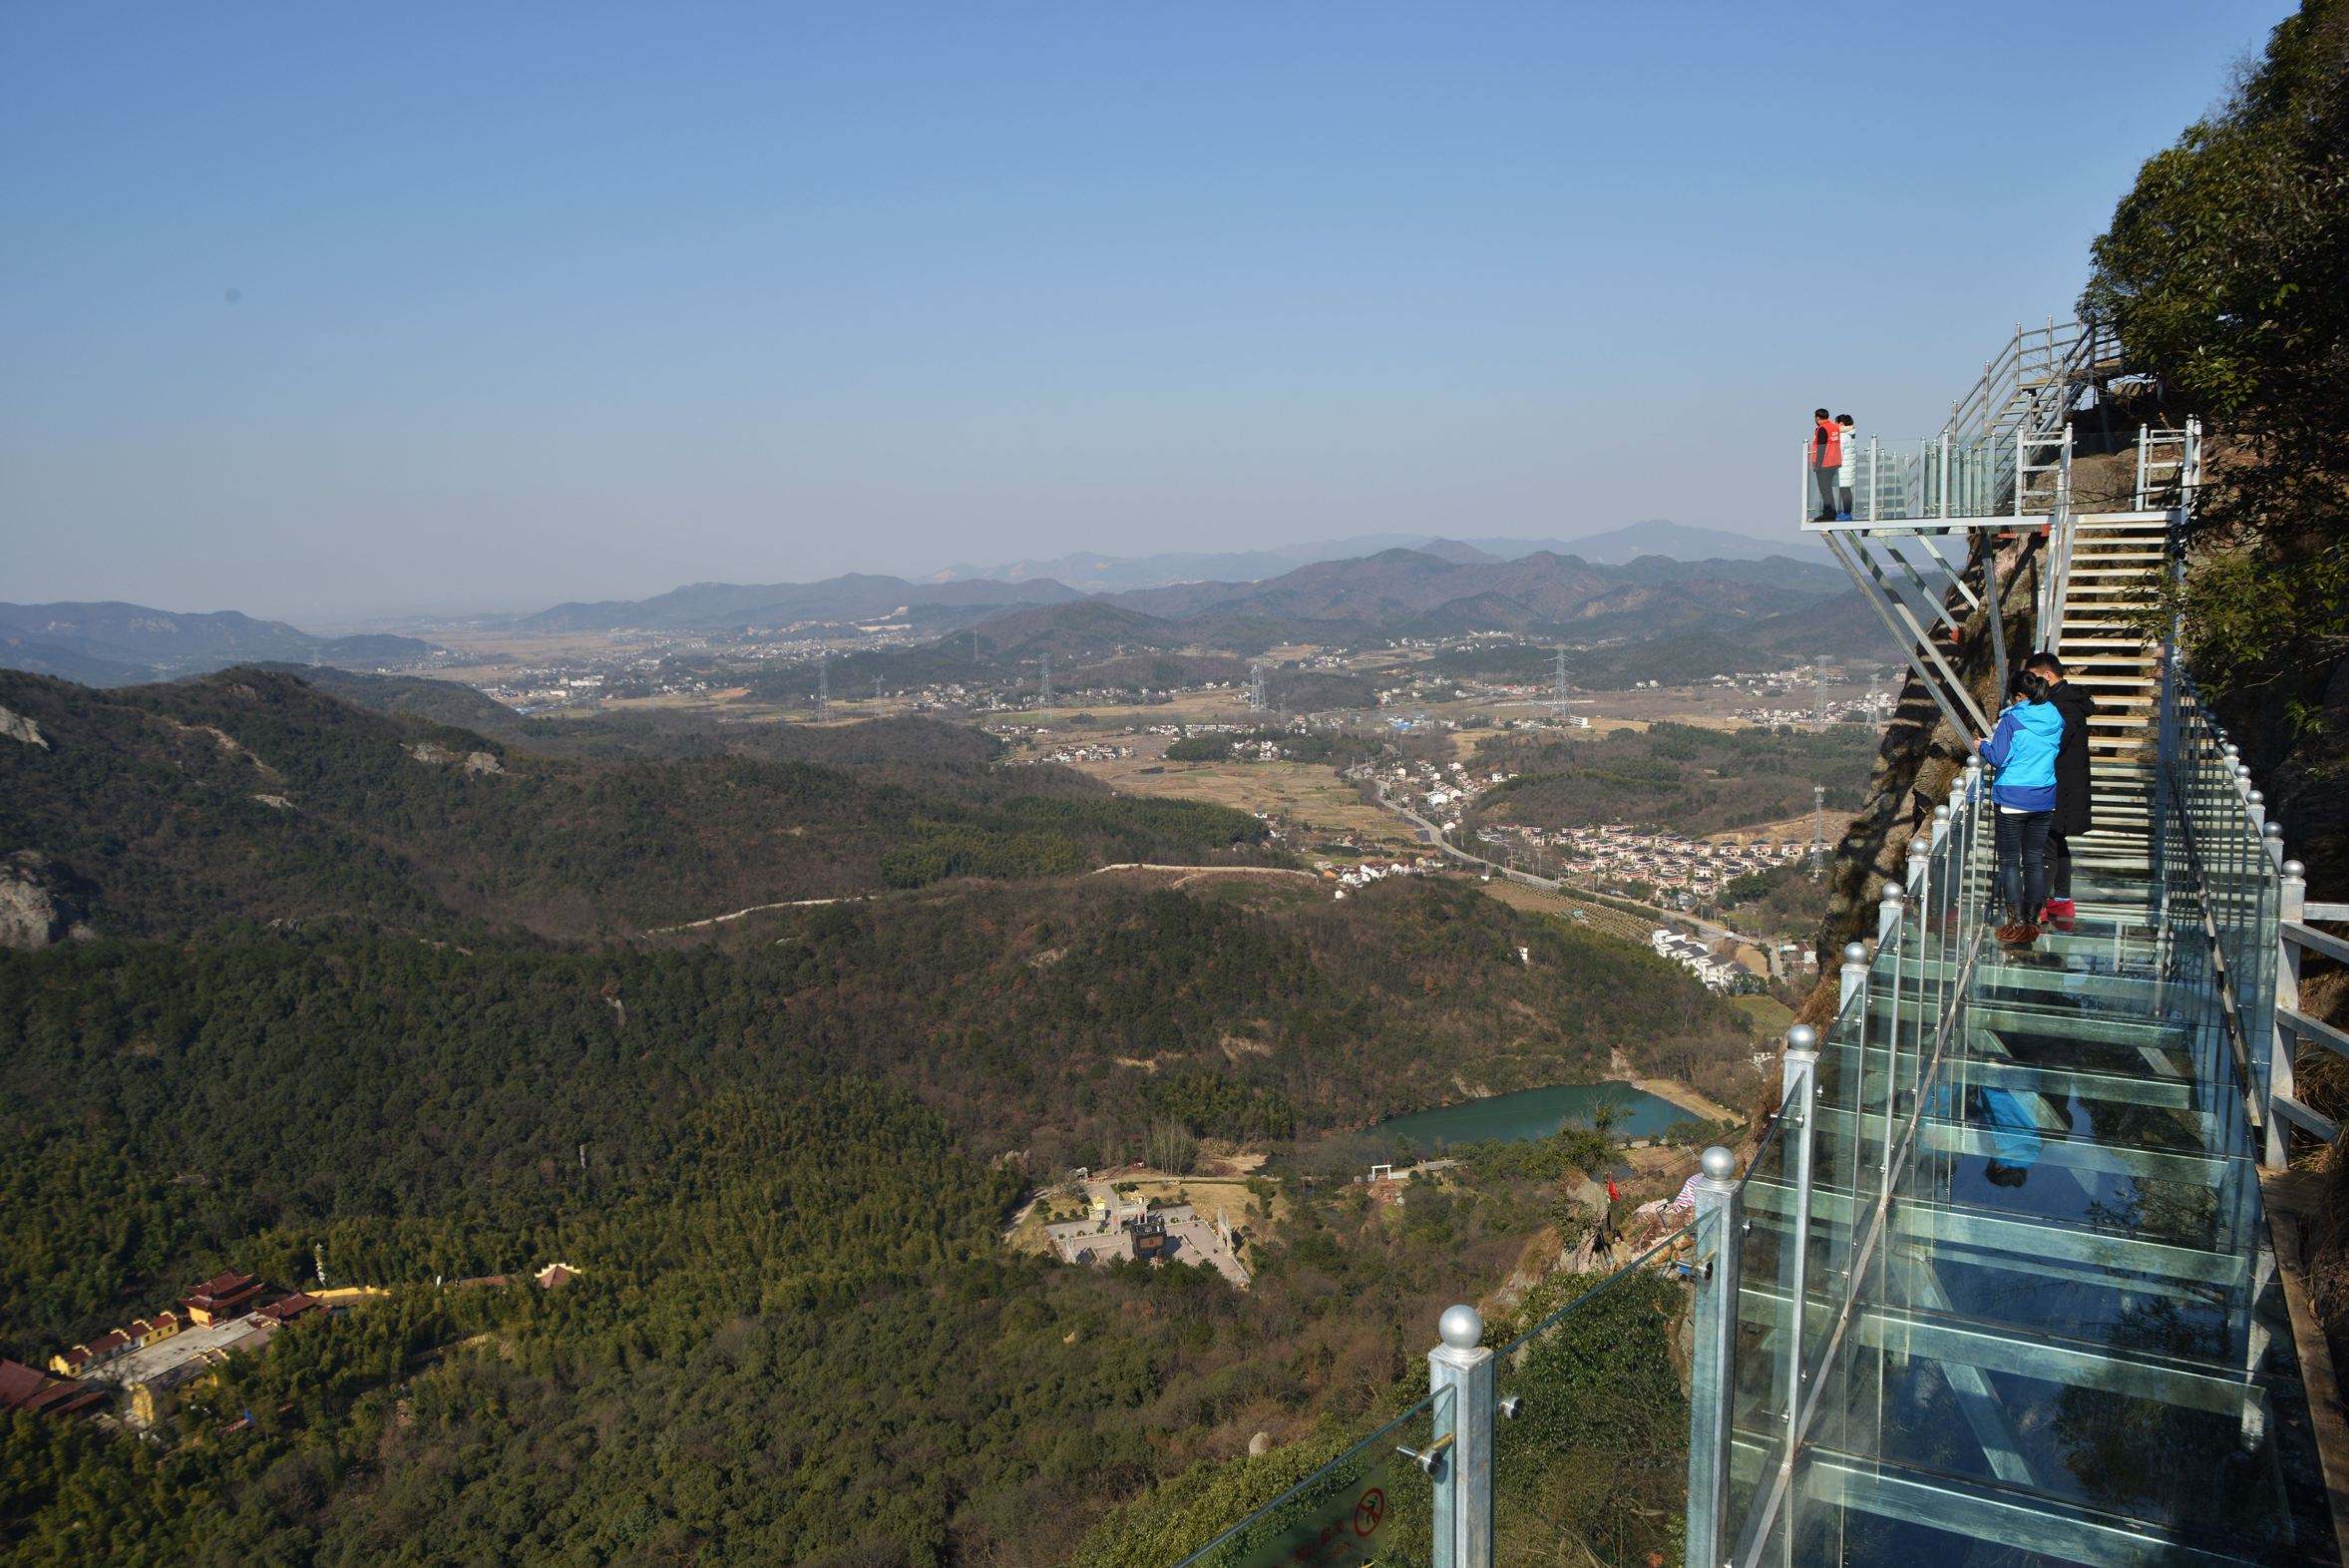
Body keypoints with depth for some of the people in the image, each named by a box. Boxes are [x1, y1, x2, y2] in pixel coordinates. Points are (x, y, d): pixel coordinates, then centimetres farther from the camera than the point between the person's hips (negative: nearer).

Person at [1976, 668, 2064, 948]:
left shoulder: (2011, 720, -13)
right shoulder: (2055, 720, 4)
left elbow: (1997, 758, -17)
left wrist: (1982, 745, 4)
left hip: (2013, 799, -5)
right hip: (2045, 799, 6)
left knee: (2009, 862, 2)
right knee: (2035, 861, 11)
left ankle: (2018, 925, -1)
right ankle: (2032, 922, 15)